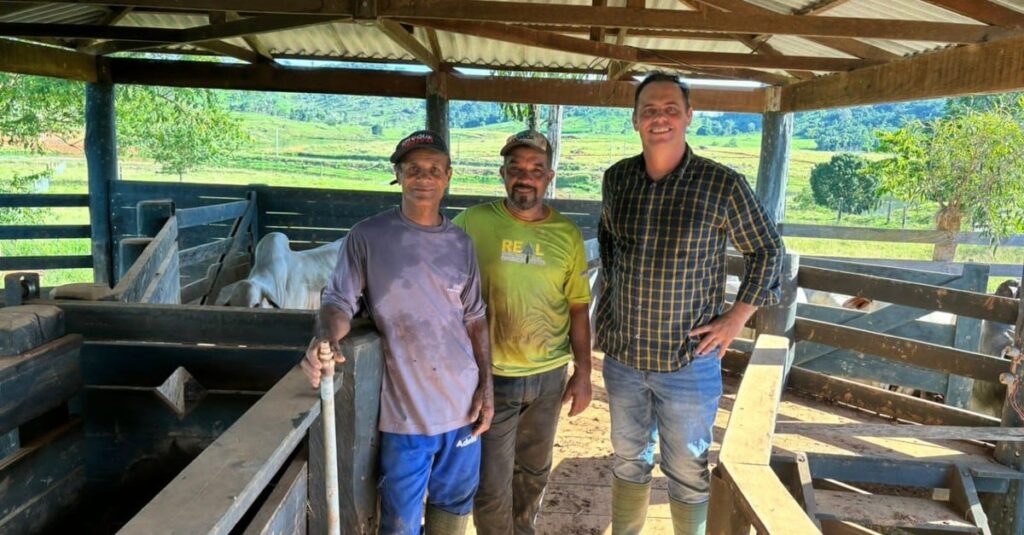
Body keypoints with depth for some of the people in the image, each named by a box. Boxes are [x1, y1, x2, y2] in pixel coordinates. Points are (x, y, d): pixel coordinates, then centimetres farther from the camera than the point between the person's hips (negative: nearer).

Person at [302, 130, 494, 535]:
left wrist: (486, 387, 5)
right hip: (406, 409, -4)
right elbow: (339, 300, -8)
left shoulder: (460, 243, 5)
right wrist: (325, 336, -31)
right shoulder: (368, 237, -7)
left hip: (463, 403, 4)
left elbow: (475, 318, 10)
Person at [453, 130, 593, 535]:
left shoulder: (567, 233, -1)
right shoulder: (473, 222, -10)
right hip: (491, 376, -3)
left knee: (534, 472, 23)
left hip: (550, 375, 3)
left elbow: (578, 307, 4)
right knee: (492, 482, 7)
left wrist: (583, 372, 4)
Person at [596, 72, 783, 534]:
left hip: (689, 359, -4)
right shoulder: (616, 178, -1)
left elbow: (766, 250, -1)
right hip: (622, 353, 4)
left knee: (687, 473, 12)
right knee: (628, 459, 21)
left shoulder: (722, 184, -13)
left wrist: (738, 316, -6)